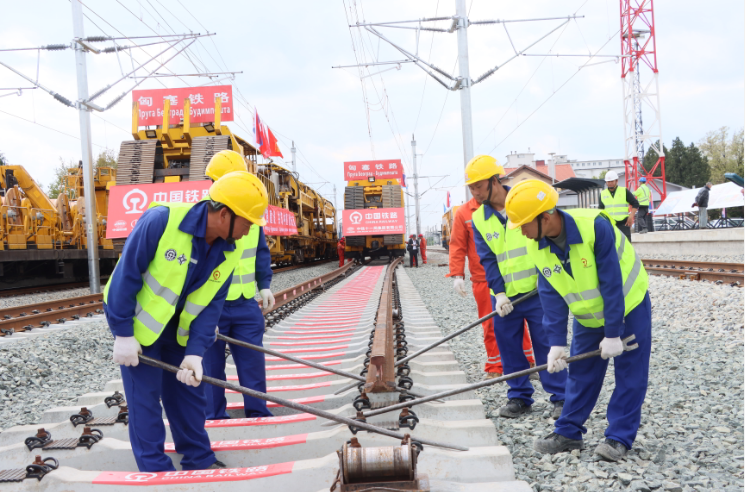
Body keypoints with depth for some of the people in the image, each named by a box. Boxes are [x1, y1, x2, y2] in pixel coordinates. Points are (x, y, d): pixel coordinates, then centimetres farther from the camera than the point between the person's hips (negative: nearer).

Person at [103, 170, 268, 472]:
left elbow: (211, 306, -8)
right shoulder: (161, 220, -30)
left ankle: (199, 461, 26)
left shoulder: (228, 254, -11)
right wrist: (123, 333, -22)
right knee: (145, 396, -2)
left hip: (178, 328, 6)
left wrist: (195, 352, -19)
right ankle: (156, 470, 12)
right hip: (135, 319, -6)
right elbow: (127, 273, -26)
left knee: (189, 389, 11)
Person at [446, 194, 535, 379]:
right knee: (491, 324, 4)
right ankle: (494, 368, 15)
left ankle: (528, 362, 21)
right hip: (483, 279, 0)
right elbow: (457, 246, 0)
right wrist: (457, 274, -8)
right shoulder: (464, 213, 1)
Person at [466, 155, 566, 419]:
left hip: (537, 291, -3)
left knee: (546, 344, 1)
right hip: (504, 296, 3)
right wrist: (499, 293, -8)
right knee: (509, 348, 8)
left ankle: (560, 398, 13)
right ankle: (519, 397, 23)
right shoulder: (478, 219, 4)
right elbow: (487, 259, 2)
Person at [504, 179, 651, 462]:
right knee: (581, 374, 9)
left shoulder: (595, 226, -33)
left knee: (629, 375, -1)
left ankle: (619, 438, 8)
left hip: (629, 305, -5)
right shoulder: (536, 248, -15)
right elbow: (551, 297, -10)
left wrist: (613, 333, -24)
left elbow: (612, 283, -28)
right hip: (587, 316, 5)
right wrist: (556, 343, -16)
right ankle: (568, 432, 18)